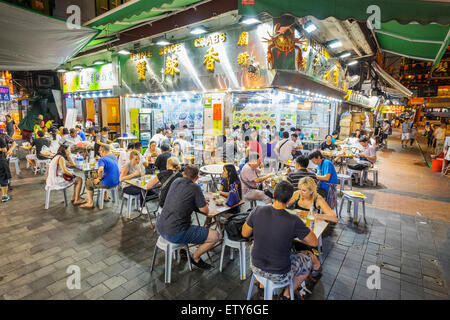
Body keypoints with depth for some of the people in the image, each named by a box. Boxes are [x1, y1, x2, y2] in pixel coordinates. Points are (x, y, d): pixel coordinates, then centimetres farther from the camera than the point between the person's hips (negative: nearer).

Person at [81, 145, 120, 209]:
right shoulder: (114, 157, 8)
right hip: (116, 182, 7)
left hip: (108, 183, -7)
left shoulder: (102, 159, -16)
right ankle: (106, 197, 42)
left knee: (88, 183, 14)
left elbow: (100, 170, -35)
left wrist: (99, 179, -18)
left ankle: (90, 203, 14)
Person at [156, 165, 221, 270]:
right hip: (175, 234, -8)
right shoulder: (195, 187, -12)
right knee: (215, 236, -2)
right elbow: (206, 211, -5)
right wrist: (202, 203, 16)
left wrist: (200, 200, 19)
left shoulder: (176, 181, 8)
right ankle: (195, 258, 19)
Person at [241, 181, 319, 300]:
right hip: (280, 275, -3)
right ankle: (287, 295, 35)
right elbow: (315, 242, -12)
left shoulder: (257, 211, -18)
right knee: (309, 258, 23)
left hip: (256, 267, 3)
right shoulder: (293, 221, -26)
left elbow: (244, 234, -2)